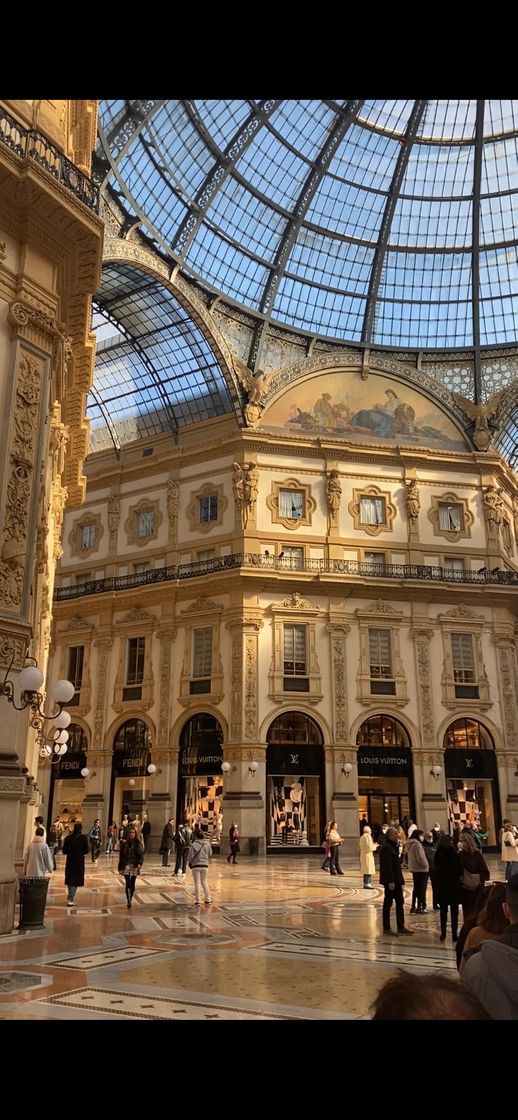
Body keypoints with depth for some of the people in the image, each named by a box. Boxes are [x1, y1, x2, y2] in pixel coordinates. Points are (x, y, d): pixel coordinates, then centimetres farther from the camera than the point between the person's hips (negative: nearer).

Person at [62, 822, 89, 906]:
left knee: (70, 879, 15)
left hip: (70, 861, 3)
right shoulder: (83, 838, -11)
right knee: (75, 880, 4)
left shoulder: (68, 837, -2)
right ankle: (70, 899, -3)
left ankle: (70, 897, 24)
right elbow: (86, 850, -9)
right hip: (79, 861, -3)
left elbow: (64, 851, 0)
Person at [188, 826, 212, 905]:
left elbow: (191, 856, -11)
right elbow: (210, 854, 6)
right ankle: (208, 899, 22)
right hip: (205, 865, 3)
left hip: (196, 865, -3)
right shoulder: (207, 844, -4)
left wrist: (190, 863, 8)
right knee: (204, 882, 19)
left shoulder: (194, 844, -14)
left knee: (197, 883, 5)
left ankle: (198, 901, 6)